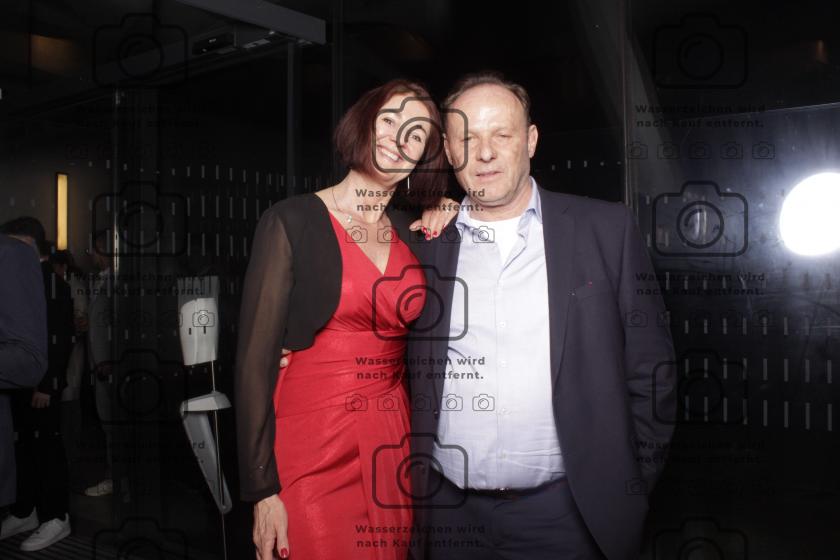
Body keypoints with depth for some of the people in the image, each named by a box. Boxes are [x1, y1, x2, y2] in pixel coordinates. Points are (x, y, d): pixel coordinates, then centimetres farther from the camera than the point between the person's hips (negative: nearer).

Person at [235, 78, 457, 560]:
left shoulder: (416, 232, 8)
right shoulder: (293, 221, -6)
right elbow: (255, 360, -9)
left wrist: (450, 227, 3)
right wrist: (262, 490, -12)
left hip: (394, 446, 5)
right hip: (312, 447, -5)